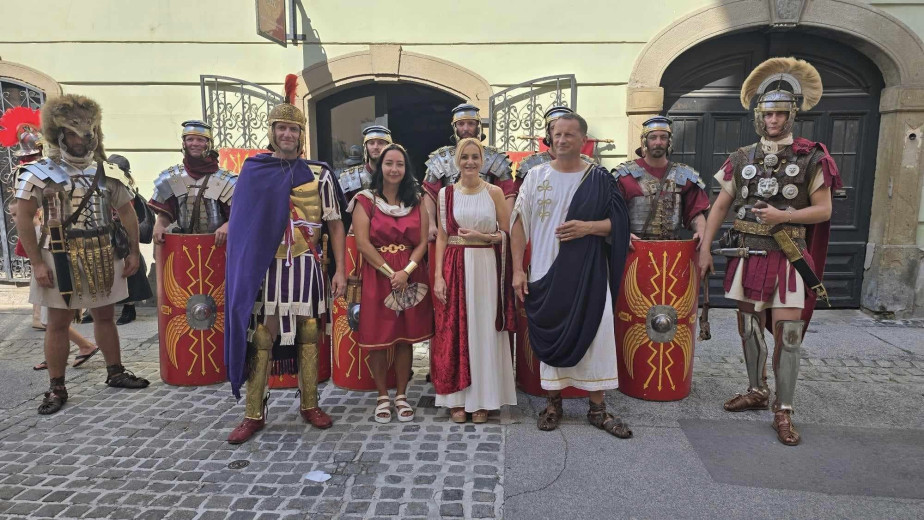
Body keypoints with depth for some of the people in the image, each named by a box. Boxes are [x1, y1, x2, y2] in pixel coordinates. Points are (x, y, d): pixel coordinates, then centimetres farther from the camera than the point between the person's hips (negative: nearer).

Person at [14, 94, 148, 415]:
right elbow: (23, 219, -5)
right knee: (58, 323, 4)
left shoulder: (108, 173, 4)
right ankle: (56, 388, 15)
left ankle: (115, 373, 27)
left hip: (102, 257, 3)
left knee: (105, 316, 14)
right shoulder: (41, 173, -5)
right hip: (61, 259, -3)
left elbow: (127, 213, 10)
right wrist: (37, 263, -10)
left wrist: (133, 252, 6)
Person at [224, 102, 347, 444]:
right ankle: (254, 414, 14)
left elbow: (335, 226, 4)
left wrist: (340, 271, -2)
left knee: (308, 335, 7)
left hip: (306, 267, 0)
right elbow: (243, 219, 16)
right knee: (260, 338, 3)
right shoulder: (254, 170, 6)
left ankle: (310, 406, 22)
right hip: (265, 268, 1)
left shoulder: (319, 174, 3)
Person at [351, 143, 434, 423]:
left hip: (411, 278, 2)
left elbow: (422, 242, 2)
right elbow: (362, 244, -8)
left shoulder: (416, 201, 9)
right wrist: (390, 272, -14)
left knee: (406, 337, 7)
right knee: (378, 338, 3)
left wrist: (406, 271, -13)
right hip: (377, 276, -2)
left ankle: (401, 395, 20)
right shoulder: (365, 200, 1)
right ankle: (382, 396, 18)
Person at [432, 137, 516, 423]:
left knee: (484, 330, 2)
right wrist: (438, 276, -3)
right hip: (455, 268, 1)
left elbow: (508, 234, 8)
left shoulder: (494, 192, 5)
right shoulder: (446, 193, 7)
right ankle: (457, 398, 15)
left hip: (486, 267, 0)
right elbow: (441, 237, 6)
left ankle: (482, 399, 16)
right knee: (454, 331, 2)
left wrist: (484, 237, -11)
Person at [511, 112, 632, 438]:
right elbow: (519, 223, 4)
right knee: (549, 334, 6)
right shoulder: (536, 176, 5)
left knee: (594, 334, 1)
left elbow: (618, 222, 3)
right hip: (545, 271, 1)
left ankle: (597, 408, 15)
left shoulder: (599, 178, 3)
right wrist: (518, 270, -2)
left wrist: (588, 227, -17)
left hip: (588, 273, 0)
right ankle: (554, 403, 22)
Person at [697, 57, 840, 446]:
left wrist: (783, 216, -17)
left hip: (788, 257, -3)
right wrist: (705, 248, 2)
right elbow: (720, 206, 9)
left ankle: (783, 411, 8)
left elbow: (823, 210, -1)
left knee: (788, 333, -4)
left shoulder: (811, 158, 0)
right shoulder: (742, 159, 8)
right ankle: (757, 391, 29)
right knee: (749, 328, 12)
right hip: (748, 255, 3)